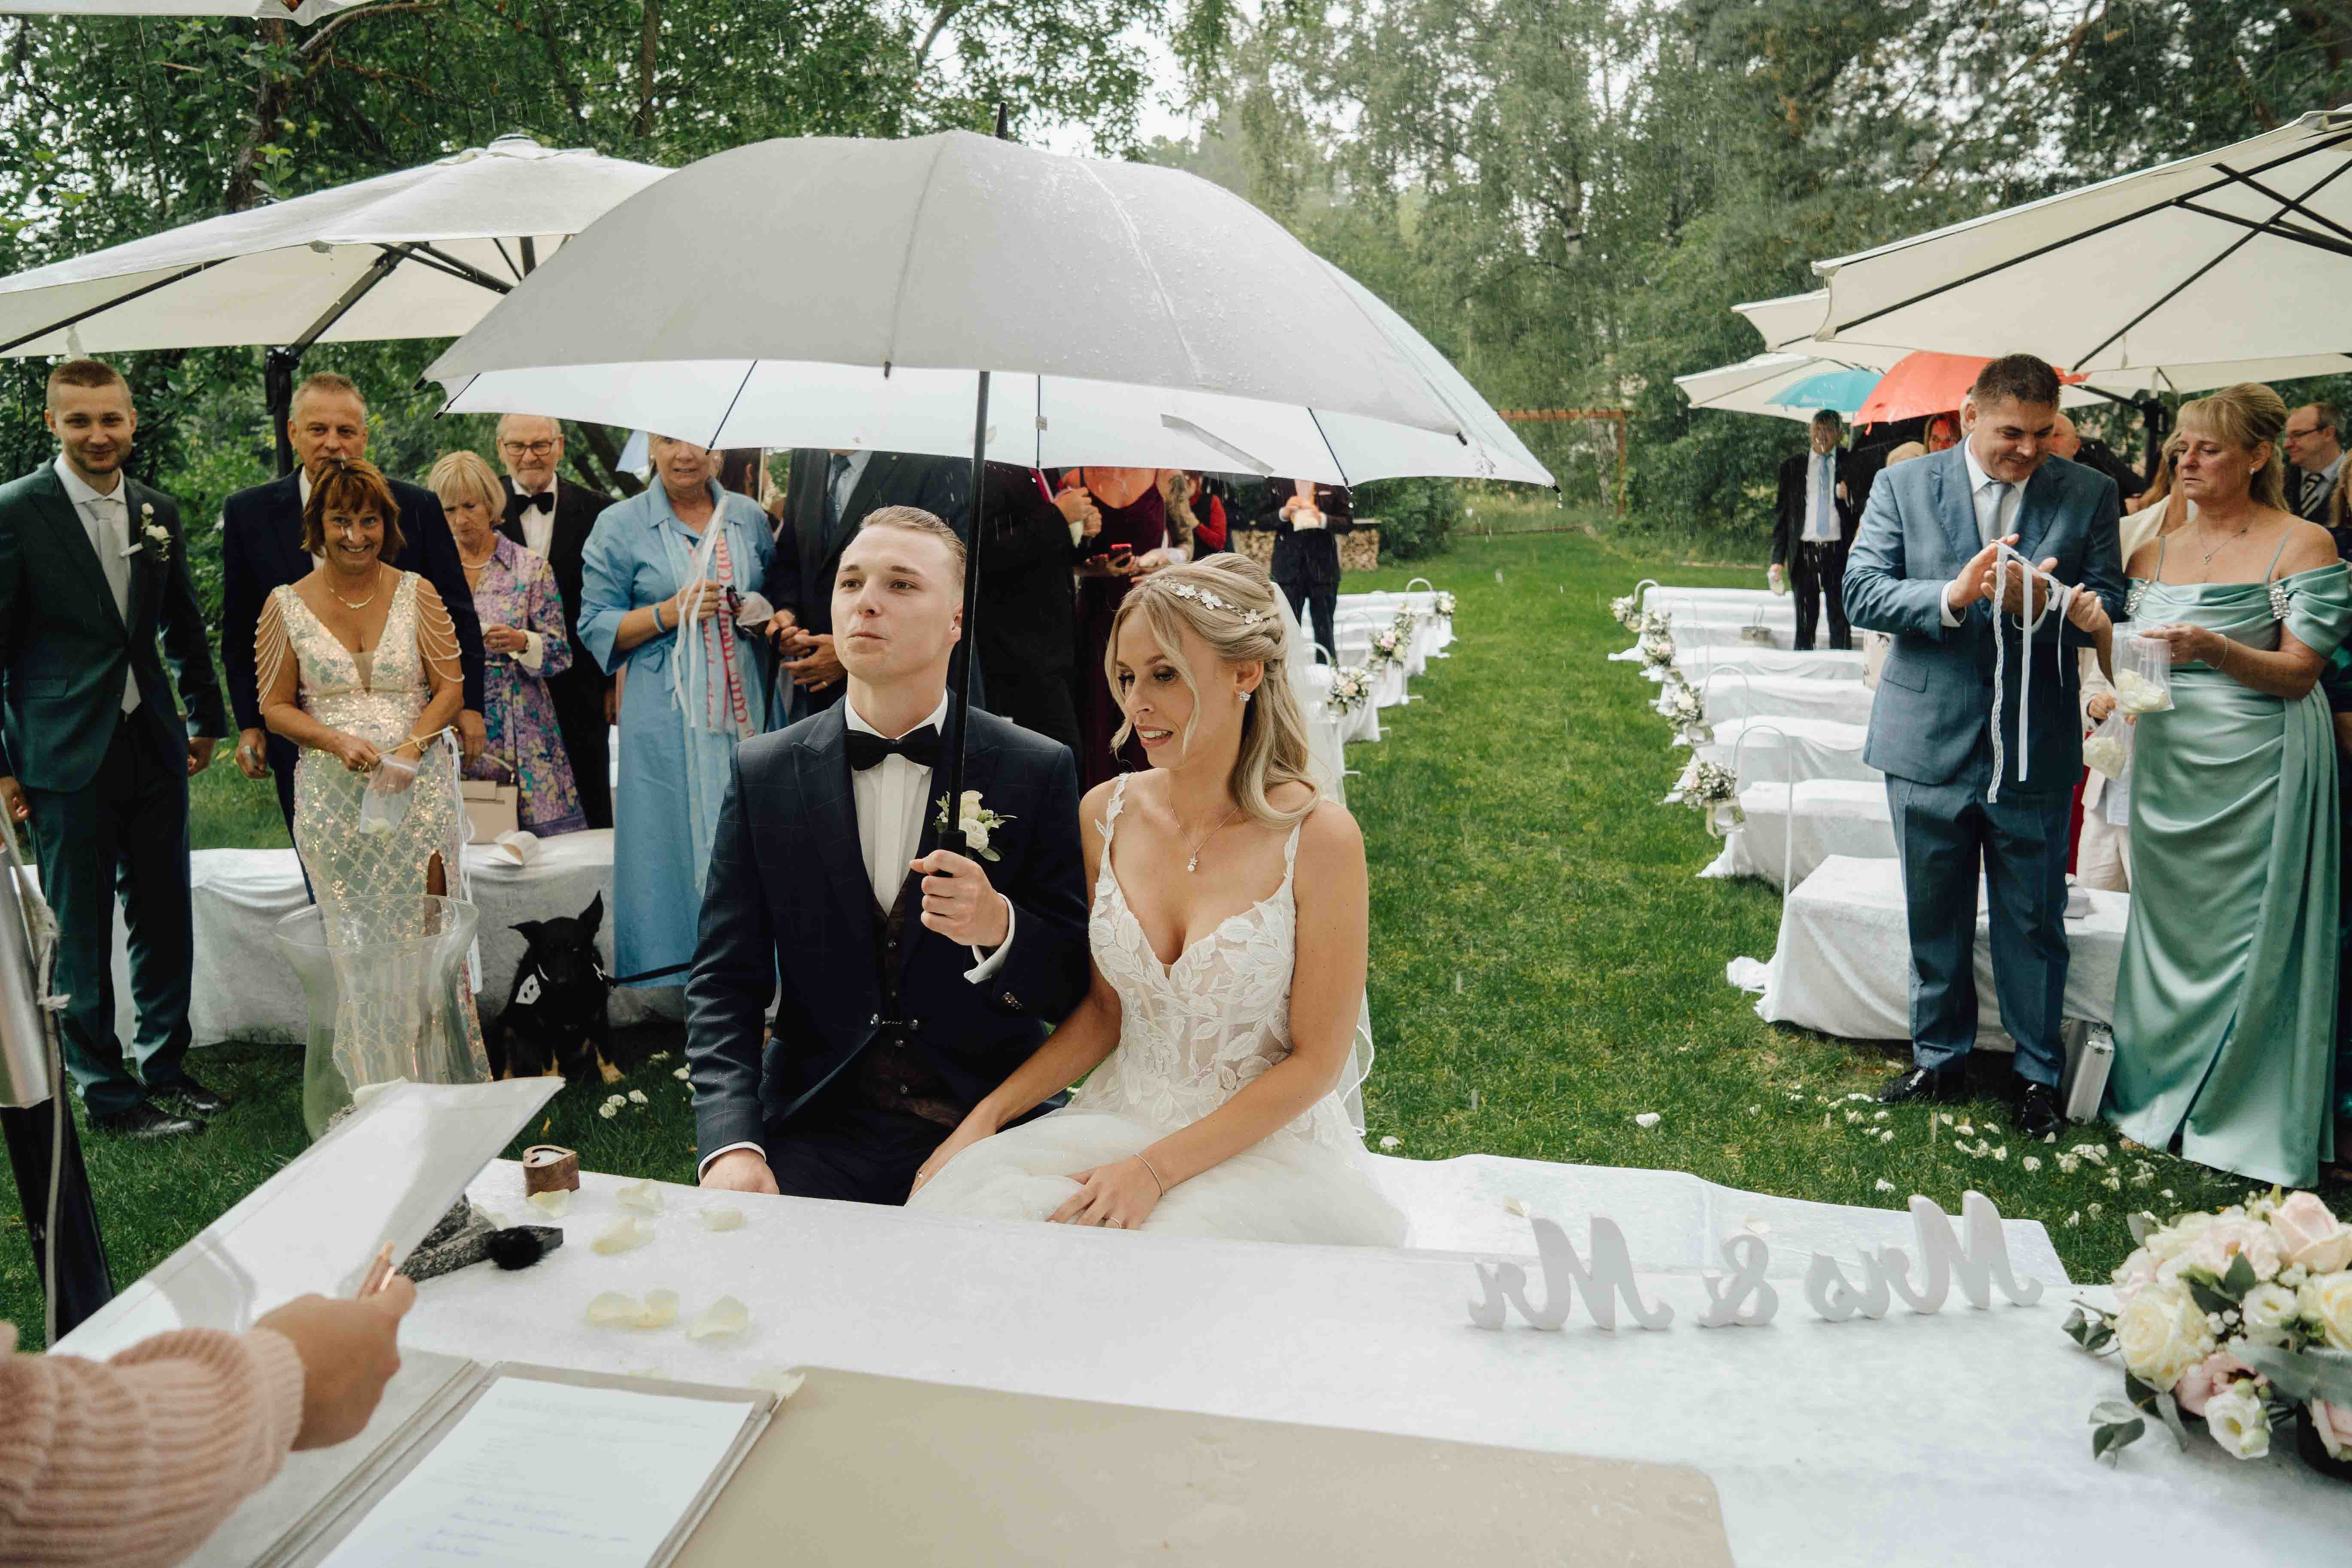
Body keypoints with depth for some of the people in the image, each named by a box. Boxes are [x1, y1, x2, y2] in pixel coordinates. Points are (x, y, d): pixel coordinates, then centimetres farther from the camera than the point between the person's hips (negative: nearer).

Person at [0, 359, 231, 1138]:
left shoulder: (158, 510, 7)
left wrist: (206, 717, 20)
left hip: (154, 748, 5)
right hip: (67, 753, -5)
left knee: (165, 916, 12)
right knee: (81, 932, 5)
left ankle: (166, 1067, 27)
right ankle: (107, 1090, 17)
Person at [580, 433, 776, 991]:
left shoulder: (749, 517, 13)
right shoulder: (619, 525, 3)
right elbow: (596, 626, 1)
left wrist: (766, 616, -1)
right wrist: (667, 613, -14)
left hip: (745, 709, 3)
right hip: (666, 716, -3)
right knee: (672, 841, -2)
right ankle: (669, 974, 9)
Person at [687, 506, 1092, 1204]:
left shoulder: (1038, 771, -2)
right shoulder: (763, 772, 3)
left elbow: (1076, 988, -1)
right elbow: (724, 981, 3)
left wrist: (998, 928, -23)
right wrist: (731, 1143, -13)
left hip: (989, 1128, 0)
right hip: (819, 1129, 1)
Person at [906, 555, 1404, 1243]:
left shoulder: (1319, 837, -16)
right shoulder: (1106, 813, -2)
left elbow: (1315, 1062, -11)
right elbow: (1105, 1009, 8)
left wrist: (1155, 1169, -16)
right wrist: (985, 1118, -3)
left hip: (1266, 1145, -3)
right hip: (1119, 1119, 4)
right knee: (952, 1206, -21)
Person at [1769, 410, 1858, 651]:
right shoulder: (1792, 467, 8)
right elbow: (1781, 514, 7)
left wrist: (1849, 498, -15)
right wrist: (1778, 559, 0)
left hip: (1838, 551, -1)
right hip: (1804, 551, 1)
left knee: (1840, 621, 1)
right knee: (1805, 623, 3)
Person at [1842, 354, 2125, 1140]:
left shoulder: (2089, 494, 1)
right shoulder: (1903, 486, -1)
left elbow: (2108, 607, -4)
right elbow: (1861, 593, -9)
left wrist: (2040, 603, -25)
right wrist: (1952, 595, -25)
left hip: (2035, 750, 0)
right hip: (1930, 742, 0)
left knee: (2034, 921, 10)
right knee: (1935, 919, 14)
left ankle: (2038, 1074, 26)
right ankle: (1938, 1060, 31)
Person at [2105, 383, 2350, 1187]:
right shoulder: (2153, 555, 11)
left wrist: (2211, 647, -26)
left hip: (2256, 773, -5)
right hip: (2167, 767, 5)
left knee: (2247, 939, 0)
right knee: (2166, 926, 11)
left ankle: (2245, 1119, 14)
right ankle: (2162, 1093, 24)